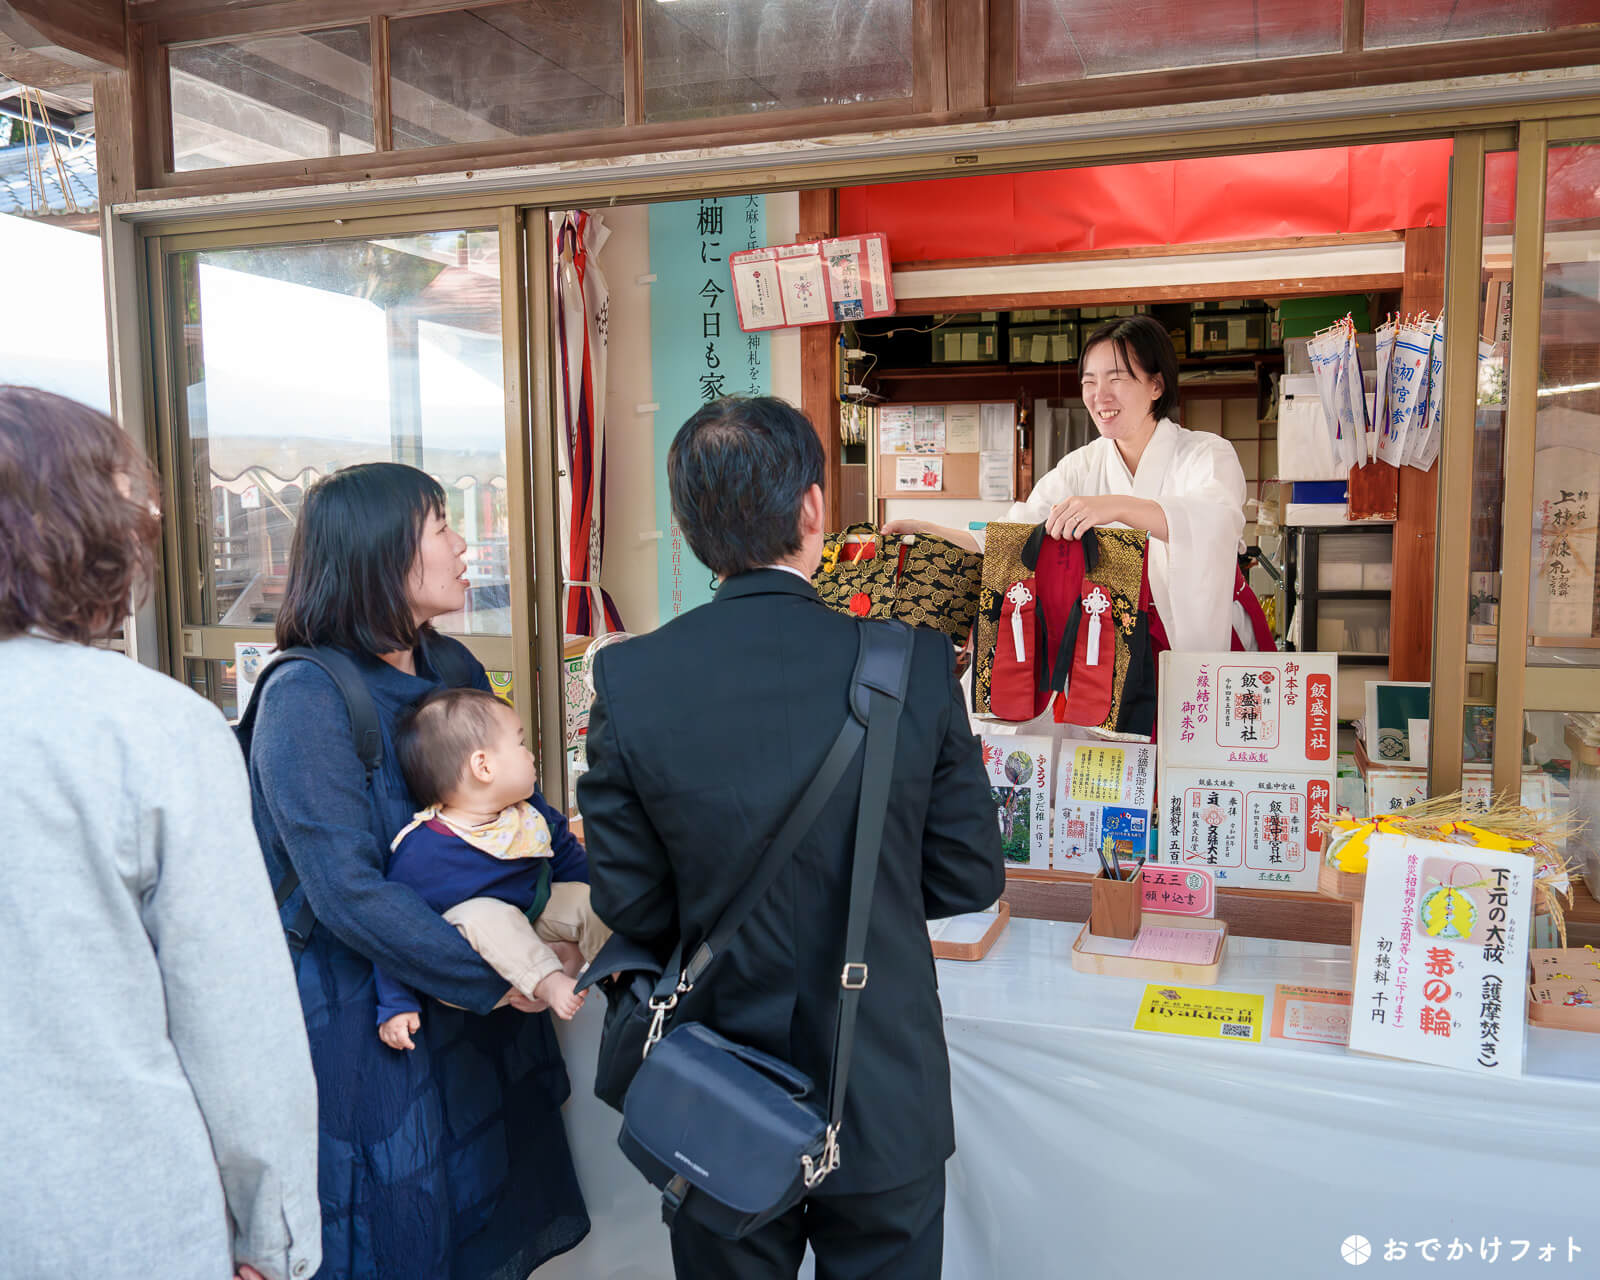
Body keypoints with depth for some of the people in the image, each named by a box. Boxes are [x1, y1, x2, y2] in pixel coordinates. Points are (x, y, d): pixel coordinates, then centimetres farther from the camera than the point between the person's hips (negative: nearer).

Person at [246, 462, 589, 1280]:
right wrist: (497, 974, -23)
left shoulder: (452, 667, 2)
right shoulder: (306, 698, -20)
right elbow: (346, 892, -24)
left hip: (479, 1008, 7)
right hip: (365, 1021, -7)